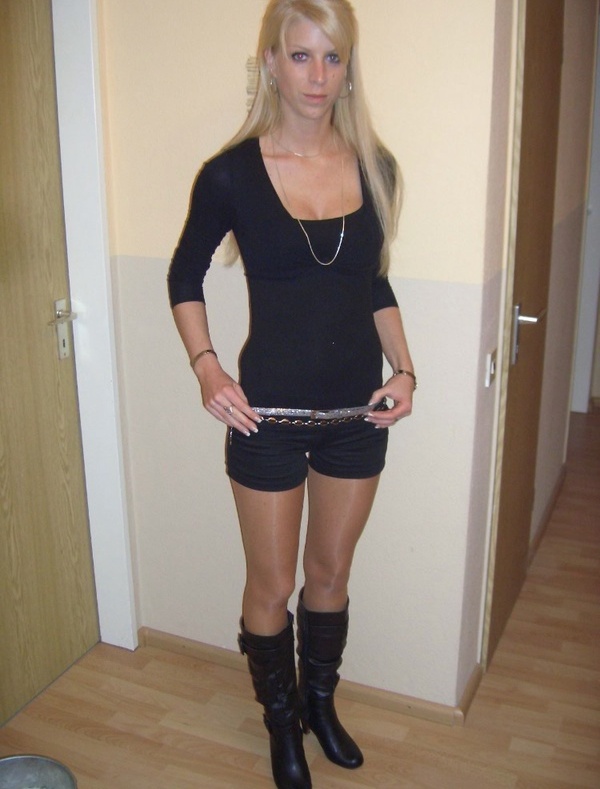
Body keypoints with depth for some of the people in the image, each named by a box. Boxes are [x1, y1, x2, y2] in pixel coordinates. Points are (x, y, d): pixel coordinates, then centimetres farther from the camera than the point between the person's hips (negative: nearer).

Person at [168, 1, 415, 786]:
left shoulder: (375, 167, 0)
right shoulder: (231, 174, -10)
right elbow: (185, 276, 3)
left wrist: (404, 369, -1)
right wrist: (207, 367, -10)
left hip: (357, 411, 3)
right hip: (271, 414, -3)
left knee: (331, 573, 19)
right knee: (272, 586, 11)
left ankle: (321, 703, 45)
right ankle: (282, 723, 38)